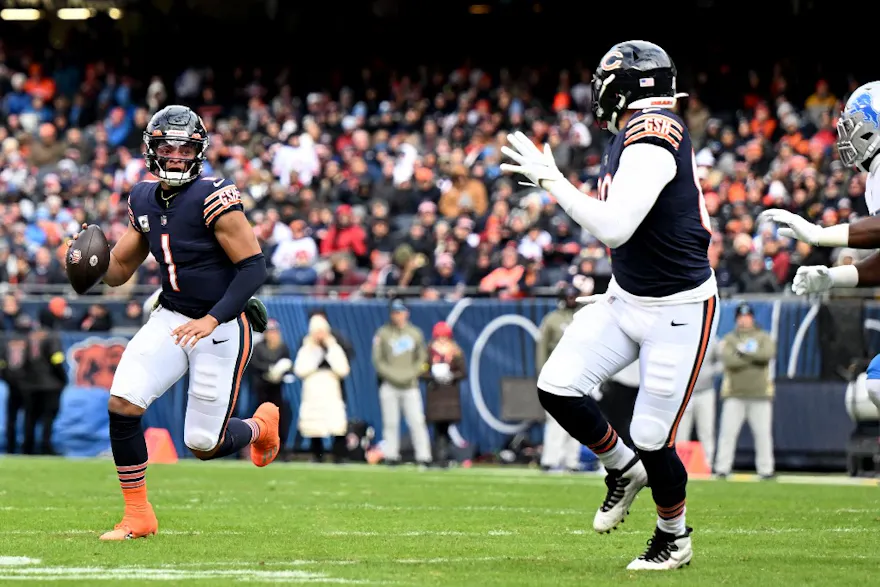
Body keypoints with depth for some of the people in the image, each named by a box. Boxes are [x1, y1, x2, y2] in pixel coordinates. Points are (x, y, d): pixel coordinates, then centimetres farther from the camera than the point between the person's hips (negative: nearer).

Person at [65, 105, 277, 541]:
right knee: (122, 404, -15)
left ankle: (262, 425, 34)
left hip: (220, 328, -6)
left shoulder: (214, 199, -18)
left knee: (204, 445, -2)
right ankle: (137, 516, -1)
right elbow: (117, 271, 12)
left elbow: (253, 268, -18)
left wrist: (211, 320, -27)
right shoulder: (144, 200, 4)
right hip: (171, 319, 6)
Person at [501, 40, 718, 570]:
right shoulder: (649, 131, 4)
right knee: (558, 387, -5)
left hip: (677, 309, -9)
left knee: (652, 439, -2)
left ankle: (675, 537, 22)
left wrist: (551, 179, -25)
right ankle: (622, 470, 18)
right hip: (626, 299, 9)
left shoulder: (649, 139, -24)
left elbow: (614, 228, -30)